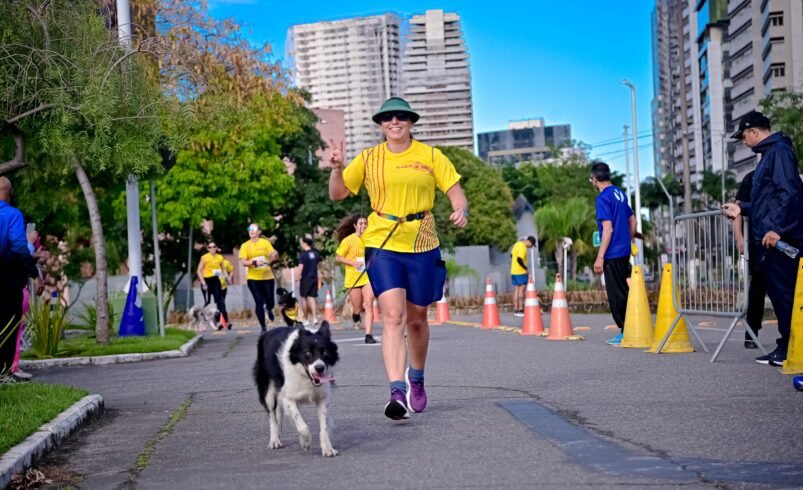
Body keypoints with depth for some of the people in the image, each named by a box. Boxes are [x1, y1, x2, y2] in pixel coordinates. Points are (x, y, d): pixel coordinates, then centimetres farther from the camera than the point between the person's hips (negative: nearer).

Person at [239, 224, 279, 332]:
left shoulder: (265, 242, 1)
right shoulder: (245, 246, 0)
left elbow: (274, 255, -2)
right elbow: (243, 262, -6)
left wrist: (274, 256, -26)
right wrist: (254, 262, -23)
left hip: (267, 277, 0)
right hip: (253, 278, 0)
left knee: (270, 302, 1)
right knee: (259, 303, -3)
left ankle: (269, 310, 40)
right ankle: (263, 327, 7)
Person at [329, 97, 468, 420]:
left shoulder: (431, 157, 4)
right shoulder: (368, 159, 6)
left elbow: (455, 190, 3)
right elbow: (338, 194, 11)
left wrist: (461, 211, -18)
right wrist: (337, 169, -9)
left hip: (422, 247, 1)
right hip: (382, 246, -1)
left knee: (416, 319, 14)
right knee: (393, 317, -17)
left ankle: (416, 379, 39)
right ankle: (397, 392, -24)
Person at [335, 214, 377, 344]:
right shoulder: (348, 240, -5)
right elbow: (338, 257, -2)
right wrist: (353, 263, -14)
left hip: (368, 277, 1)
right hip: (353, 279, -1)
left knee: (368, 305, -14)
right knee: (357, 308, 6)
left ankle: (369, 335, -15)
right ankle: (355, 315, 45)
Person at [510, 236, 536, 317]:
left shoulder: (517, 244, 12)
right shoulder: (523, 248, -17)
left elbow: (512, 255, 22)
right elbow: (519, 259, -26)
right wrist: (525, 268, -13)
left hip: (514, 271, 9)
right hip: (521, 272, -9)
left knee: (516, 289, 11)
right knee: (521, 289, -6)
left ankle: (515, 309, 12)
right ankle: (520, 310, -9)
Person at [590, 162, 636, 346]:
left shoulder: (603, 198, -14)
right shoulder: (620, 193, 12)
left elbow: (608, 229, -19)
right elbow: (632, 221, 19)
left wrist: (600, 257, -17)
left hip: (613, 253, -9)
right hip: (625, 251, 9)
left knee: (616, 295, -3)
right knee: (623, 292, 14)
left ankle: (625, 332, -2)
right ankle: (626, 332, 17)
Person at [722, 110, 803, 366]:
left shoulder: (779, 151, -10)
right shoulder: (768, 154, 20)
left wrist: (776, 228, -24)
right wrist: (742, 208, 30)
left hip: (779, 239, -10)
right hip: (769, 239, 10)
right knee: (778, 293, 11)